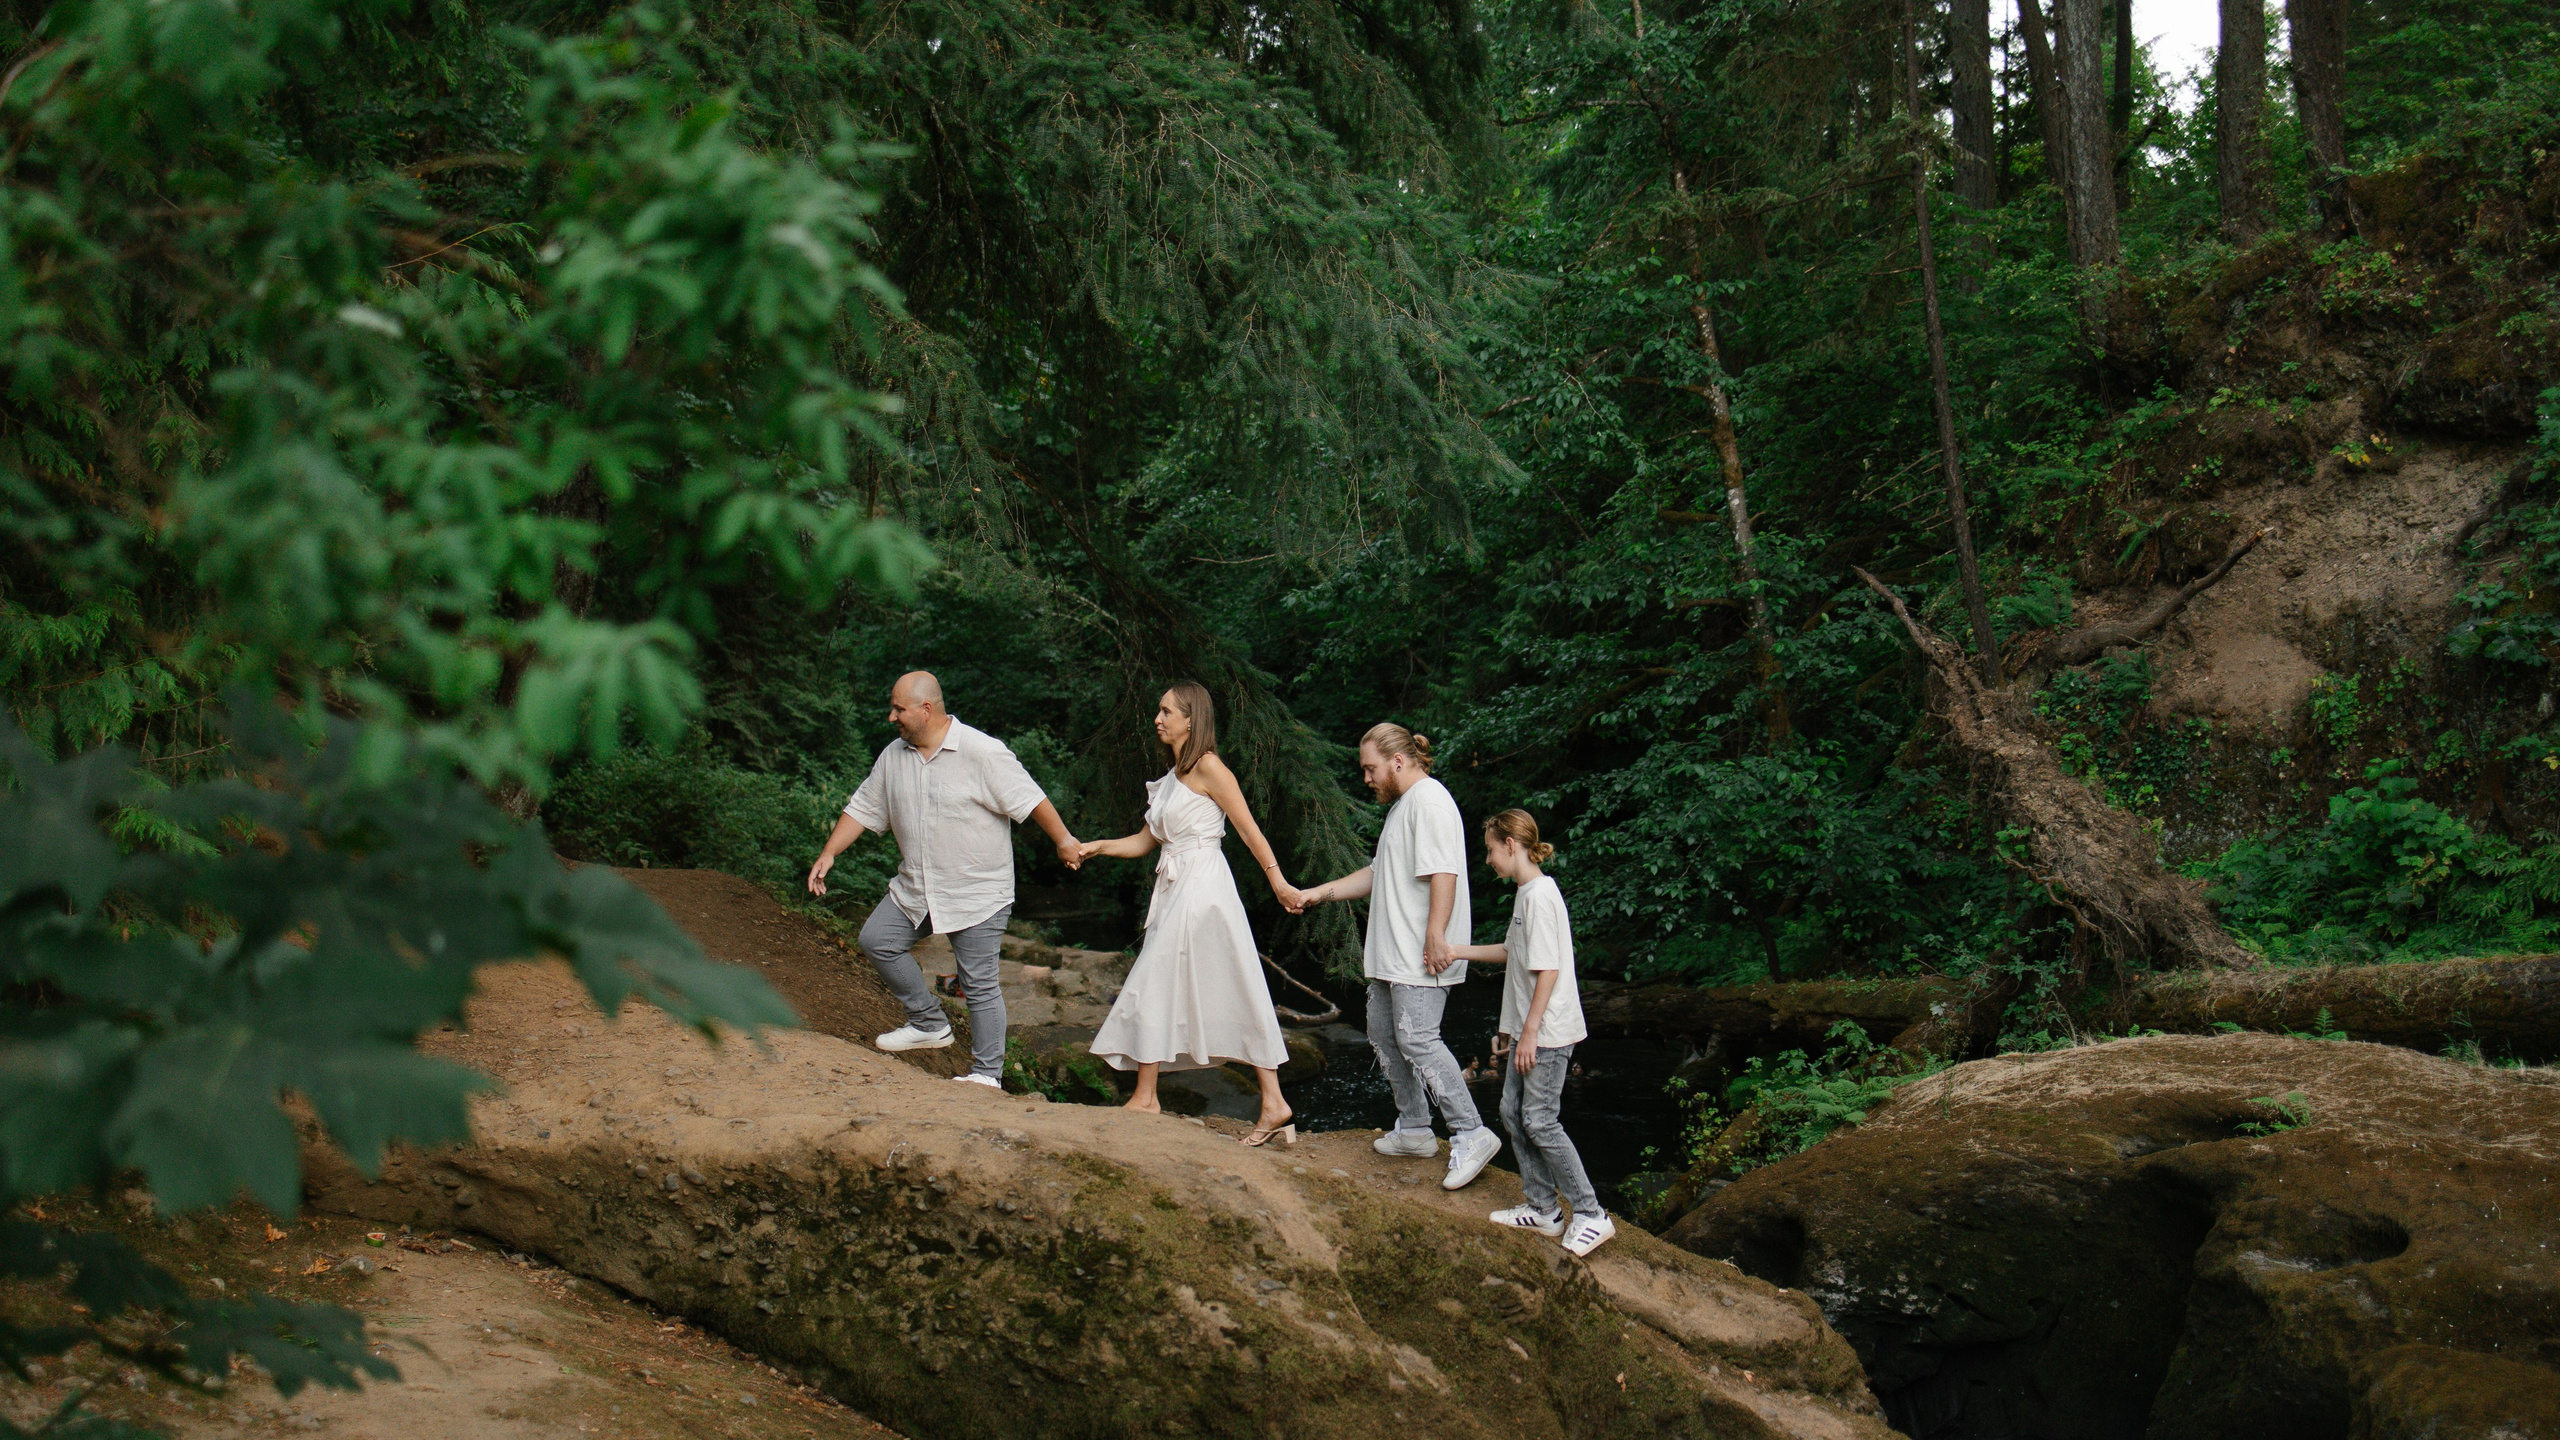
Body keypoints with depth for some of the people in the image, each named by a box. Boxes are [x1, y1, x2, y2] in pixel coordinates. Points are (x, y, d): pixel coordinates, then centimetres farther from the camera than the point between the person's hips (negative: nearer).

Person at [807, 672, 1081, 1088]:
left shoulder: (981, 752, -16)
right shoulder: (894, 756, 5)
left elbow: (1030, 799, -14)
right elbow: (863, 807, 12)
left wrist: (1064, 841, -14)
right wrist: (828, 854, 6)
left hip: (978, 893, -7)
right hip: (915, 889, 7)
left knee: (979, 983, -4)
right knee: (877, 940, 3)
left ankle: (987, 1073, 7)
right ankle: (930, 1024, 16)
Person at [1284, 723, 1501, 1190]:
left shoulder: (1429, 801, -13)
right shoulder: (1400, 806, 21)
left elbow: (1444, 873, -22)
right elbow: (1378, 874, 29)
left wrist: (1435, 937, -27)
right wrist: (1319, 893, 25)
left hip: (1421, 957, -11)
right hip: (1391, 953, 11)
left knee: (1416, 1038, -17)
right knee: (1384, 1035, 14)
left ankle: (1471, 1135, -15)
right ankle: (1414, 1130, 23)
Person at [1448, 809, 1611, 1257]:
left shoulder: (1540, 895, -18)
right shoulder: (1527, 893, 12)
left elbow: (1549, 969, -21)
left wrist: (1530, 1031, -20)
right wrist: (1454, 950, 25)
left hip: (1548, 1032, -10)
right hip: (1528, 1029, 10)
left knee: (1540, 1121, -8)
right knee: (1514, 1114, 12)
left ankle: (1591, 1216, -3)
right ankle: (1543, 1208, 21)